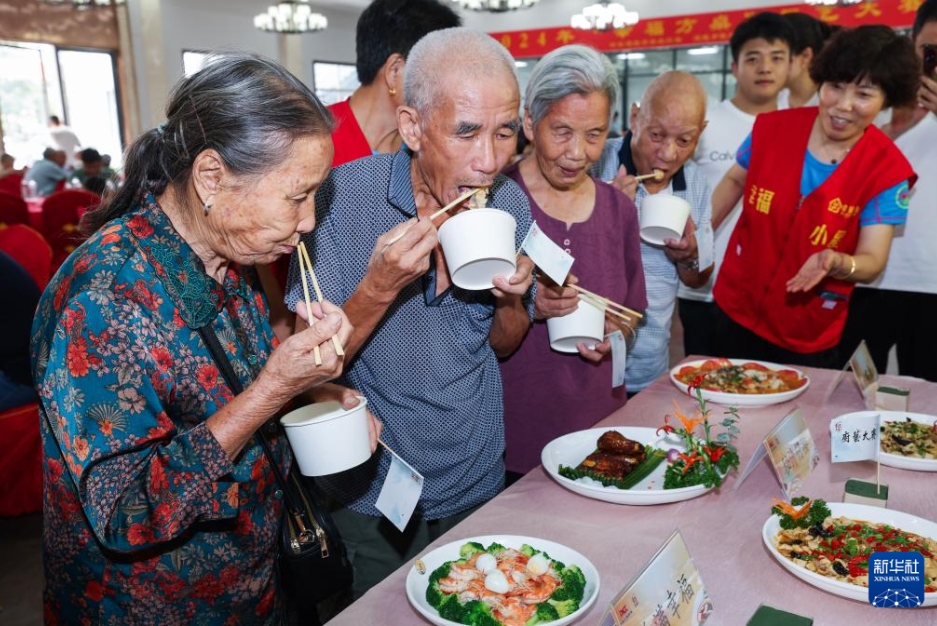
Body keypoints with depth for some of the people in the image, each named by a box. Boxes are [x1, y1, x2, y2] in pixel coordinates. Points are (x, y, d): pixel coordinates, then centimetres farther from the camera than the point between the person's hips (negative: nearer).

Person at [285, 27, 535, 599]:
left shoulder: (511, 203, -8)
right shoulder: (345, 195, -20)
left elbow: (504, 345, 3)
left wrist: (510, 298, -18)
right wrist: (379, 288, -33)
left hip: (475, 484, 4)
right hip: (369, 493, -3)